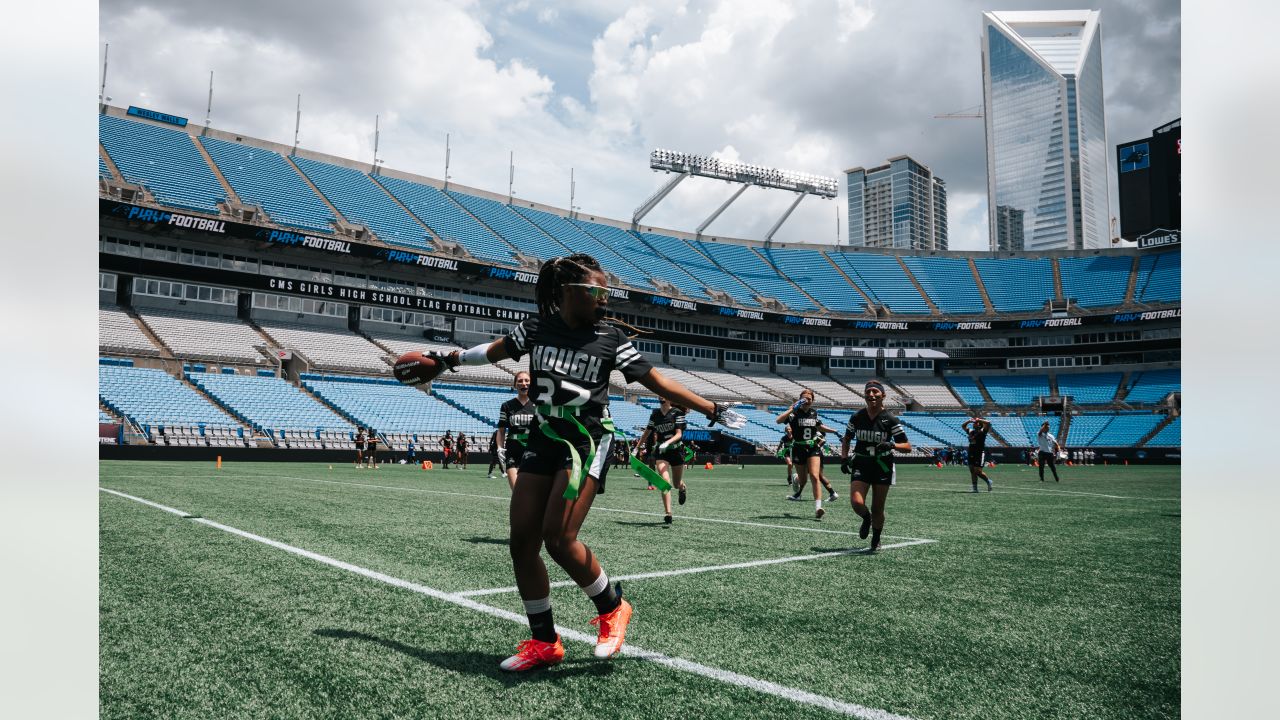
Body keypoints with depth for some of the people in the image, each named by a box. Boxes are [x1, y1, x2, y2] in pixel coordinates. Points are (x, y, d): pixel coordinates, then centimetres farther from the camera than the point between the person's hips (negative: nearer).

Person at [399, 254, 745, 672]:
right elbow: (496, 351, 22)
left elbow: (657, 383, 0)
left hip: (588, 444, -4)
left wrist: (713, 410, -2)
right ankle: (544, 643, 17)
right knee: (522, 544, 2)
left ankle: (612, 609, 10)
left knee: (558, 539, -17)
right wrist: (447, 359, 31)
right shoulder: (536, 328, 3)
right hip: (543, 440, 4)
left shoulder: (610, 338, -3)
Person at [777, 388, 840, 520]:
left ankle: (817, 508, -16)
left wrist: (834, 431, 25)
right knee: (803, 479, 9)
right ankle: (796, 480, 50)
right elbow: (779, 420, -27)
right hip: (798, 449, -2)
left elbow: (820, 426, 26)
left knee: (815, 476, -14)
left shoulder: (814, 412, 6)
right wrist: (792, 409, -31)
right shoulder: (794, 413, -10)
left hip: (813, 448, 2)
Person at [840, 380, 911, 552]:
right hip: (860, 465, 1)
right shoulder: (857, 417, 0)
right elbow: (846, 439, 16)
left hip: (882, 467, -1)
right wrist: (844, 458, 0)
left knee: (877, 509, 5)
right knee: (857, 502, -18)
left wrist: (892, 445, -25)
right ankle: (866, 519, 18)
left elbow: (907, 447, -6)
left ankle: (876, 540, 31)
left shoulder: (890, 419, -7)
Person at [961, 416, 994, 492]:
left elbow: (988, 423, -18)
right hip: (971, 453, 7)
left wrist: (978, 420, -10)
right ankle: (975, 488, 12)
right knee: (972, 471, 6)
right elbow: (963, 426, 28)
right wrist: (969, 421, 13)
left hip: (980, 453, -7)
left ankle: (988, 481, 16)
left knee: (978, 471, -10)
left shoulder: (982, 431, -3)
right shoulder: (971, 431, 15)